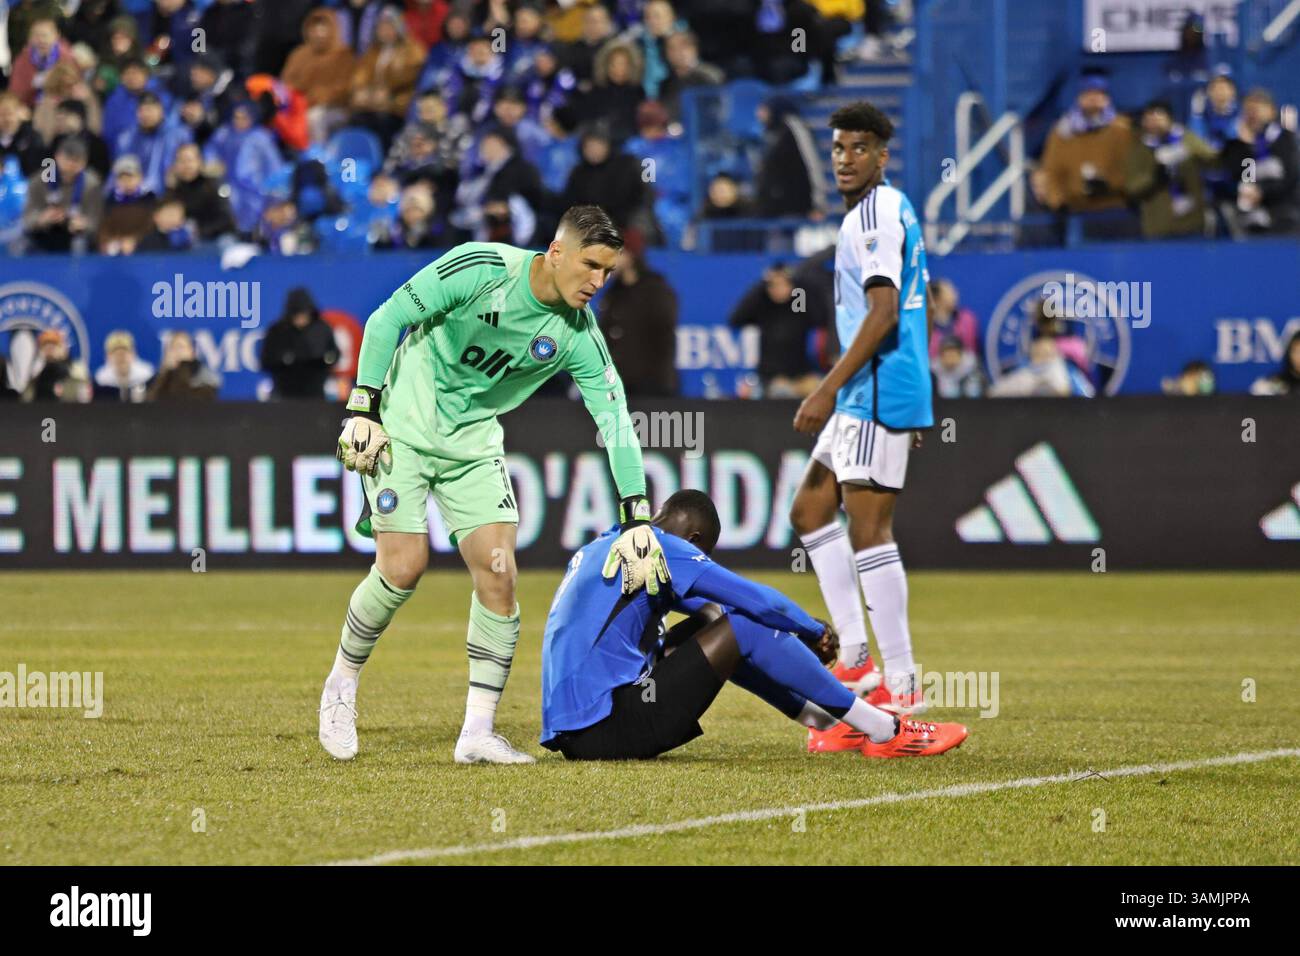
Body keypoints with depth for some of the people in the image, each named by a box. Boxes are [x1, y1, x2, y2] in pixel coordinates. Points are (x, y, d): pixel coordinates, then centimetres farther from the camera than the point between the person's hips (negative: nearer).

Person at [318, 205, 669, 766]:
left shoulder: (579, 335, -7)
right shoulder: (481, 268, -20)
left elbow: (615, 422, -6)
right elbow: (386, 320, -15)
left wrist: (637, 520, -12)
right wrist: (364, 409, -18)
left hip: (474, 443, 4)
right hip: (403, 429, -4)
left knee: (498, 572, -9)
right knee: (404, 568, -15)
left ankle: (478, 732, -1)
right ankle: (341, 686, 11)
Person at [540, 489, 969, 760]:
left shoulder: (602, 547, 21)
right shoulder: (656, 547, -7)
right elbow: (757, 601, -7)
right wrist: (816, 631, 8)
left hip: (571, 732, 10)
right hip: (609, 729, -10)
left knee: (717, 625, 22)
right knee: (747, 629, -8)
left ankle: (828, 722, 24)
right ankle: (883, 731, -3)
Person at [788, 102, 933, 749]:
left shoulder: (874, 215, -13)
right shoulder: (893, 210, 19)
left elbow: (883, 312, -22)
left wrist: (827, 390, -23)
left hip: (877, 397, -11)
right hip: (870, 398, 11)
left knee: (868, 531, -10)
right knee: (810, 511, 15)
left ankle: (901, 690, -10)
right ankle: (856, 658, 13)